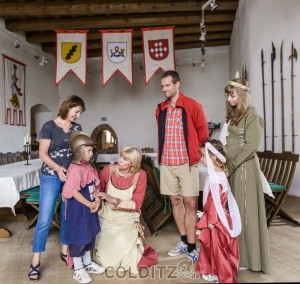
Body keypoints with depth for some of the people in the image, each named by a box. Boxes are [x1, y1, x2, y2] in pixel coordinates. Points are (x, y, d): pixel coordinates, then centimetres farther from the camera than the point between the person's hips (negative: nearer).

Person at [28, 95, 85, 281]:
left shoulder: (77, 128, 8)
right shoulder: (49, 127, -6)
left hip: (72, 176, 4)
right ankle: (36, 261, 8)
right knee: (45, 219, -3)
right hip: (51, 177, -4)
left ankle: (65, 251, 28)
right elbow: (43, 154, -9)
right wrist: (57, 168, -23)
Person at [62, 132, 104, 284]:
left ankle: (87, 263, 39)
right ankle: (78, 269, 23)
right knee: (78, 238, 6)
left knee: (90, 235, 20)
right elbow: (74, 192, -27)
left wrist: (97, 200, -3)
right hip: (78, 209, -9)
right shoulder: (75, 169, -23)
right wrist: (90, 204, -20)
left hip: (90, 207, 9)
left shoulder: (89, 166, 6)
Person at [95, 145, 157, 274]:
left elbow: (137, 204, -13)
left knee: (121, 242, -27)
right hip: (106, 217, 2)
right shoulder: (108, 170, -8)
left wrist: (113, 200, -24)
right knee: (105, 248, -16)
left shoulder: (140, 175, -12)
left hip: (127, 218, -1)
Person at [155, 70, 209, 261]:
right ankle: (184, 241, 24)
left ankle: (191, 247, 7)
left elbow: (203, 131, 1)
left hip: (187, 161, -4)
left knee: (190, 203, -3)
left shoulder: (192, 105, -4)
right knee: (175, 201, 10)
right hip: (167, 162, 5)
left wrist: (194, 150, 6)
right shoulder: (160, 109, 10)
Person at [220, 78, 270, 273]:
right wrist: (226, 165, 4)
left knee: (245, 210, 2)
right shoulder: (233, 114, 14)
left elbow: (251, 146, -15)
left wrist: (232, 166, -14)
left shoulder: (251, 114, -9)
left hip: (244, 168, -8)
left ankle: (248, 258, 16)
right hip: (232, 167, 8)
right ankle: (237, 253, 26)